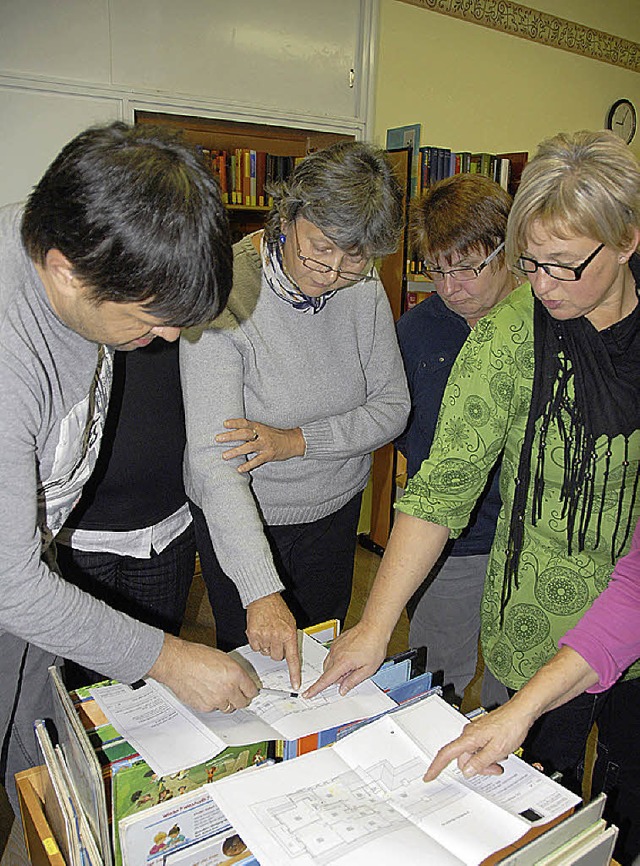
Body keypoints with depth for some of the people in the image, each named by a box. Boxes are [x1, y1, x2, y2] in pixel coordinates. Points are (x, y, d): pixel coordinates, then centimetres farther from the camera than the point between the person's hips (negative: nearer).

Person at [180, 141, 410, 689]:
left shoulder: (364, 291, -10)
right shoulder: (224, 294, -26)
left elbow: (393, 408, -6)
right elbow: (213, 461, -31)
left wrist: (297, 440, -23)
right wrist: (261, 592, -38)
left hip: (336, 512, 5)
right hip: (242, 521, -4)